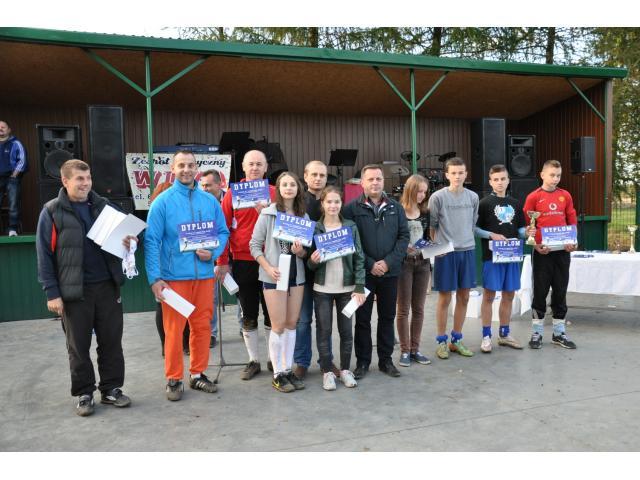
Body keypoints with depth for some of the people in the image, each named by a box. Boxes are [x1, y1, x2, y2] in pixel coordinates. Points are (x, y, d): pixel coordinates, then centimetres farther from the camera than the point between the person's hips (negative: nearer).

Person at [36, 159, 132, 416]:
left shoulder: (103, 206, 8)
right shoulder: (52, 212, -3)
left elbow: (120, 235, 19)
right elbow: (44, 255, -4)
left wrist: (126, 243, -6)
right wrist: (52, 293, -9)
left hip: (107, 287, 3)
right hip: (74, 291, -3)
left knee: (111, 341, 9)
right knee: (79, 346, 8)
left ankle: (111, 389, 23)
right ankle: (84, 394, 23)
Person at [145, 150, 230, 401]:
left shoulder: (210, 201, 7)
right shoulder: (162, 202, -3)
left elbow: (223, 232, 11)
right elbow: (151, 241, -6)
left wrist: (213, 252, -10)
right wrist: (155, 278, -13)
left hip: (204, 275, 4)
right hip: (174, 275, -3)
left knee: (202, 326, 11)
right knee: (174, 329, 2)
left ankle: (197, 373, 27)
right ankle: (174, 379, 18)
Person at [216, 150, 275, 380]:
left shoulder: (274, 193, 2)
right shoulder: (232, 194, 1)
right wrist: (222, 262, -3)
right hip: (242, 263, 0)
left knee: (271, 312, 9)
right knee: (248, 315, 10)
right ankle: (253, 361, 24)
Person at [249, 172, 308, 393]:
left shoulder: (304, 216, 5)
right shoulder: (268, 214, -5)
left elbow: (308, 248, 11)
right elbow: (255, 245, -5)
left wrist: (301, 251, -12)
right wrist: (268, 268, -16)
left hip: (297, 274, 4)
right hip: (274, 275, -4)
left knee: (292, 323, 10)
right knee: (278, 325, -1)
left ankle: (288, 370, 22)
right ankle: (278, 374, 12)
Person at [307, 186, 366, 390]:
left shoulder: (351, 227, 1)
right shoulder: (314, 228, -1)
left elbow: (359, 258, -1)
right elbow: (310, 264, 2)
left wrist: (359, 287, -7)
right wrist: (313, 261, -21)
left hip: (346, 287, 1)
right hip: (322, 288, -1)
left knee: (346, 330, 9)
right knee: (323, 330, 6)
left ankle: (345, 369, 24)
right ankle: (328, 371, 18)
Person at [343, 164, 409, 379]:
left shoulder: (395, 207, 6)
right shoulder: (352, 209, -4)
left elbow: (404, 236, 3)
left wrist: (389, 261, -10)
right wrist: (369, 264, -14)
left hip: (390, 272, 3)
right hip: (363, 272, -3)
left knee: (387, 317, 12)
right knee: (362, 318, 6)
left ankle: (386, 360, 26)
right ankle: (362, 361, 19)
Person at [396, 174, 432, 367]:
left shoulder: (425, 213, 10)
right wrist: (405, 248, -22)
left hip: (422, 263, 5)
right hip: (403, 263, -5)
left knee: (418, 308, 9)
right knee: (403, 308, 2)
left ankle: (415, 349, 19)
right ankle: (404, 351, 11)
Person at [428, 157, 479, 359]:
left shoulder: (473, 197, 6)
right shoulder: (438, 197, -6)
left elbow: (473, 223, 16)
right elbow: (431, 225, -2)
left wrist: (467, 241, 9)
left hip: (468, 251, 4)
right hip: (446, 252, -4)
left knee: (463, 297, 10)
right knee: (445, 298, 3)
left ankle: (456, 339, 24)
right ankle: (441, 341, 16)